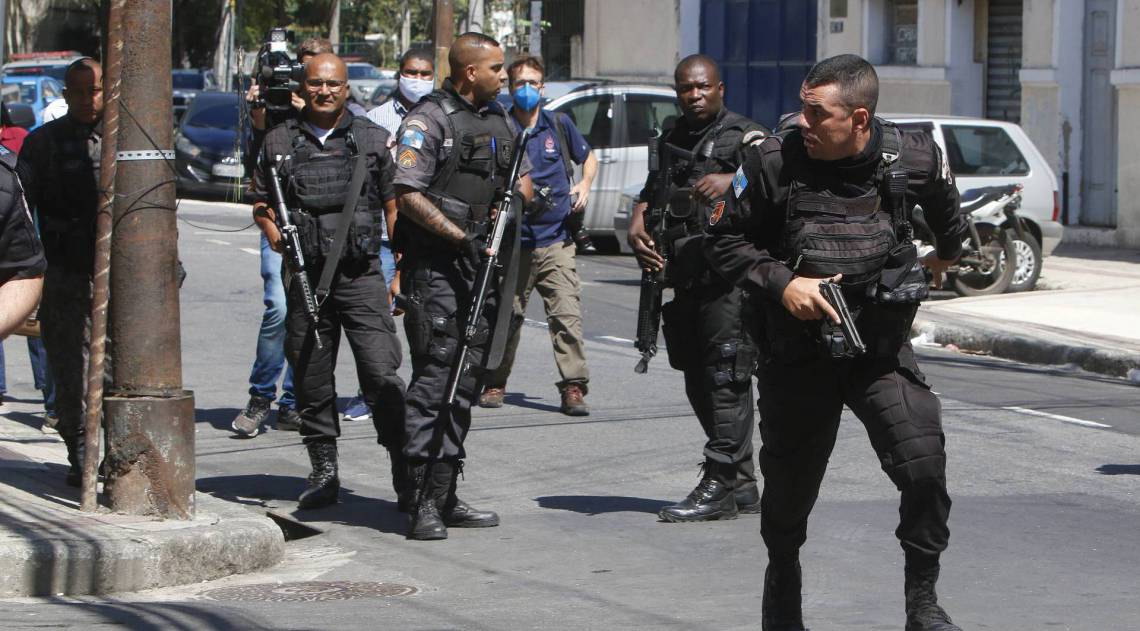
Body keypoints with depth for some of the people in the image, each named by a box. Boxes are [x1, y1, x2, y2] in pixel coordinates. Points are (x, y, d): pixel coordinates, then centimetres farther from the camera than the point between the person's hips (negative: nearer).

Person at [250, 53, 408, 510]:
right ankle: (324, 473, 17)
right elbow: (261, 203, 18)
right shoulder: (280, 142, 10)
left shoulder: (372, 139, 7)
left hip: (361, 275, -2)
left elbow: (395, 206, 8)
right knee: (311, 379, 6)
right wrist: (275, 235, -3)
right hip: (304, 278, 2)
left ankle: (406, 473, -8)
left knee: (381, 375, -12)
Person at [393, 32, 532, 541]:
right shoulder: (430, 119, -8)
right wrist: (460, 236, -18)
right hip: (435, 267, -8)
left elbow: (522, 179, 29)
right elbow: (408, 194, -15)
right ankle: (422, 503, -11)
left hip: (481, 266, 8)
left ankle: (445, 497, 15)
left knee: (466, 383, 9)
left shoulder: (496, 119, 17)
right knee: (434, 378, -11)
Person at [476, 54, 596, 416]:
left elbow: (588, 158, 23)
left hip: (556, 240, 1)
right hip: (514, 240, -1)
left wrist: (585, 185, 6)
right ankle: (495, 383, 20)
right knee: (507, 315, 5)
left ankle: (574, 387, -8)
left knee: (567, 314, -9)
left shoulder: (558, 125, 7)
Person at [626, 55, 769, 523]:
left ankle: (720, 486, -8)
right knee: (699, 383, 10)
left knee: (727, 380, -9)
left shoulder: (745, 138, -2)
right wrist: (637, 228, 8)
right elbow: (648, 194, 29)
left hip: (730, 278, -8)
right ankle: (741, 484, 18)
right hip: (686, 281, 8)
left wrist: (733, 182, -32)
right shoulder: (670, 142, 21)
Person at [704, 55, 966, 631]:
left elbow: (945, 207, 17)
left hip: (883, 348, 0)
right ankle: (782, 585, 40)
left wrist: (947, 252, 35)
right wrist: (781, 283, -16)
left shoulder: (913, 159, -7)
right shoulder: (773, 162, -12)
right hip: (799, 355, 0)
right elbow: (724, 238, -2)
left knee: (924, 467, -17)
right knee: (790, 482, 11)